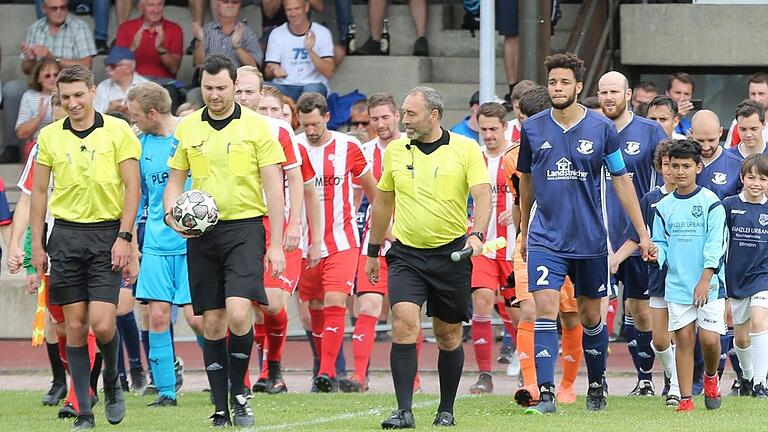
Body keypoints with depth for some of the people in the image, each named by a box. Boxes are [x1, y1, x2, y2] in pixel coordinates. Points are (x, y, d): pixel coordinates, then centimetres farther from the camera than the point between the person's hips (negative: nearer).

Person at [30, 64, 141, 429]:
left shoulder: (118, 131, -2)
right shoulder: (49, 136, 6)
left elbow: (132, 187, -2)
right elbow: (39, 192, 12)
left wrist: (124, 237, -9)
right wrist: (36, 244, 7)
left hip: (107, 232, -2)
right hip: (66, 234, 3)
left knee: (102, 324, -12)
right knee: (75, 326, 1)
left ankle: (112, 381, 18)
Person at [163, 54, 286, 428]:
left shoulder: (256, 126, -1)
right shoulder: (187, 127, 8)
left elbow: (273, 187, -1)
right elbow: (175, 180, 16)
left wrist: (276, 244, -6)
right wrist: (173, 215, -5)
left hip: (244, 228, -3)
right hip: (201, 232, 3)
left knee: (238, 312, -19)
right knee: (212, 322, 3)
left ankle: (239, 393, 1)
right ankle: (221, 409, 10)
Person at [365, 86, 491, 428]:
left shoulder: (466, 149, -4)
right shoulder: (395, 151, 6)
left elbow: (483, 195, -13)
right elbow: (383, 201, 18)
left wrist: (477, 235, -30)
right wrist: (373, 251, 22)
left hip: (451, 255, -1)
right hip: (406, 254, 1)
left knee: (449, 336, 8)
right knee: (404, 324, -16)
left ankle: (446, 410, 23)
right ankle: (404, 410, -18)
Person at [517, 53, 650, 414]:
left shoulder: (601, 128, -4)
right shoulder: (532, 129, 0)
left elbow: (621, 180, 3)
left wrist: (643, 232, 2)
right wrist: (523, 230, 22)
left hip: (590, 240, 0)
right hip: (546, 238, 0)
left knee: (590, 316, 11)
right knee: (545, 308, -14)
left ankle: (596, 387, 29)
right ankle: (546, 394, -16)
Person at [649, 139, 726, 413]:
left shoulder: (710, 203, -4)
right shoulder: (664, 207, 7)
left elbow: (715, 244, -8)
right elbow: (661, 243, 11)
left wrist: (705, 280, -15)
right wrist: (656, 252, -13)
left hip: (708, 284, -3)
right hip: (677, 285, 3)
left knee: (709, 338, -8)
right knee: (684, 339, 1)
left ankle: (711, 378, 22)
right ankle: (685, 398, 5)